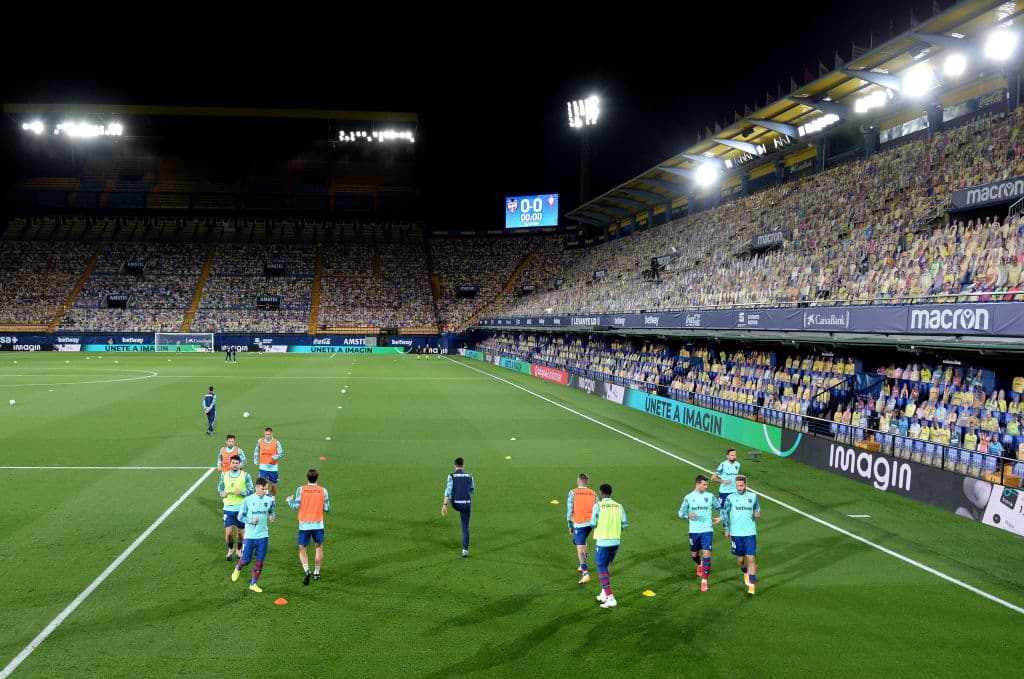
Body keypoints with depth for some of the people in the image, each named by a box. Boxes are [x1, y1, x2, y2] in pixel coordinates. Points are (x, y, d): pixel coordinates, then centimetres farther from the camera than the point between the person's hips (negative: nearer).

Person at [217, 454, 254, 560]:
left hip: (241, 508, -1)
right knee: (228, 532, -3)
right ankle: (230, 550, 23)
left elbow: (251, 490, 0)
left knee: (241, 532, 8)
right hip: (228, 508, 1)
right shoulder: (224, 475, 5)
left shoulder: (245, 475, -3)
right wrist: (222, 493, -5)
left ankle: (239, 550, 31)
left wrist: (241, 492, -18)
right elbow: (219, 488, 17)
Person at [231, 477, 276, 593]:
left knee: (259, 561, 4)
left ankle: (254, 583, 19)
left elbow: (272, 512, 16)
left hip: (263, 535, 2)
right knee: (246, 560, 6)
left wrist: (273, 517, -6)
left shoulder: (269, 500, 0)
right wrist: (251, 521, -17)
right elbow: (240, 516, -1)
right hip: (250, 535, -2)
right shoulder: (248, 500, -8)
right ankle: (238, 569, 40)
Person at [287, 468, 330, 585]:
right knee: (319, 547, 19)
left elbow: (296, 506, -7)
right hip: (318, 524, 1)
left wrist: (289, 500, 13)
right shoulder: (323, 490, -3)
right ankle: (316, 573, 23)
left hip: (304, 524, -1)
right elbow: (327, 508, -2)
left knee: (302, 550, 7)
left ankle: (306, 571, -15)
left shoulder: (300, 489, -6)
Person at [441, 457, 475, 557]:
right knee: (465, 527, 9)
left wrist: (444, 505, -21)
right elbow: (472, 490, 18)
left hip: (455, 504, 0)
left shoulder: (451, 476, -7)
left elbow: (448, 490, -18)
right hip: (466, 504, 0)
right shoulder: (469, 476, 2)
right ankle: (465, 550, 0)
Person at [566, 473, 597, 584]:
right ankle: (583, 565, 33)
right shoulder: (593, 493, 6)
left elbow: (569, 510, -4)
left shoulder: (573, 493, -3)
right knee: (582, 541, 30)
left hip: (579, 524, -5)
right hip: (590, 523, 5)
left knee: (580, 549, -3)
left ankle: (586, 574, -12)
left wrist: (570, 526, 4)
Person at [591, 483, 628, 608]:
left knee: (602, 570, 3)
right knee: (605, 567, 23)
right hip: (616, 541, 5)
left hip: (603, 542, -5)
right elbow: (625, 524, 1)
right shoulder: (619, 506, 4)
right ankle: (604, 594, 27)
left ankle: (610, 598, -5)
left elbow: (593, 523, -11)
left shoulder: (598, 505, -9)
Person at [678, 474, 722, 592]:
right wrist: (688, 515, -22)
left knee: (706, 554, -12)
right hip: (694, 530, 1)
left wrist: (720, 518, -1)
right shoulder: (688, 497, -2)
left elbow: (720, 507, 16)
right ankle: (700, 565, 49)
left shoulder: (710, 496, 1)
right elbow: (681, 512, -2)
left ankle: (704, 580, -6)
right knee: (694, 554, 14)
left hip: (707, 530, -1)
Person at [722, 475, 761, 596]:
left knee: (751, 558, -9)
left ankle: (752, 586, -5)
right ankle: (745, 573, 43)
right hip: (736, 533, 0)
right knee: (740, 559, 10)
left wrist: (757, 513, -4)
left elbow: (757, 507, 19)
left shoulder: (753, 496, 1)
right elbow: (724, 512, 8)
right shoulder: (731, 498, -3)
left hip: (750, 533, 0)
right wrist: (726, 529, 6)